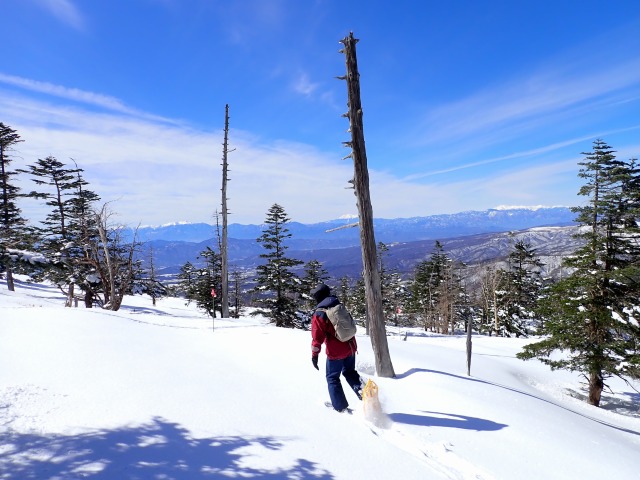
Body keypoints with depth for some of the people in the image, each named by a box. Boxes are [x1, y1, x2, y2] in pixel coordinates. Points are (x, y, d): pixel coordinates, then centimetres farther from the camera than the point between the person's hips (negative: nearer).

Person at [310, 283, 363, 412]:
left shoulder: (319, 314, -14)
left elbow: (317, 337, -14)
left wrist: (314, 355, -5)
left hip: (335, 352, -5)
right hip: (350, 347, 6)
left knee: (332, 377, 14)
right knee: (349, 372, 25)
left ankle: (341, 406, 20)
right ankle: (361, 387, 1)